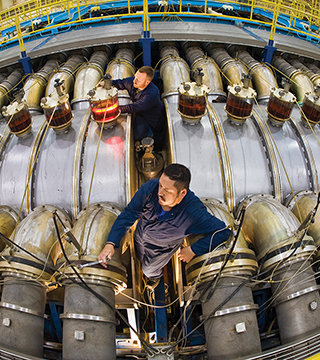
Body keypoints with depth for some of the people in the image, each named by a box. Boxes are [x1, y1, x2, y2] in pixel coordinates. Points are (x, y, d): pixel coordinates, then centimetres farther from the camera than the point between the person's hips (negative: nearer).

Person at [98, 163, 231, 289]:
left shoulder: (194, 212, -45)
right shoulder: (150, 188, -39)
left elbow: (222, 231, -33)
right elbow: (128, 214, -28)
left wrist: (193, 250, -32)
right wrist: (110, 244, -36)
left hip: (162, 248, -2)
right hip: (140, 236, 2)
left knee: (149, 270, 31)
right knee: (141, 259, 37)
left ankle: (156, 275, 70)